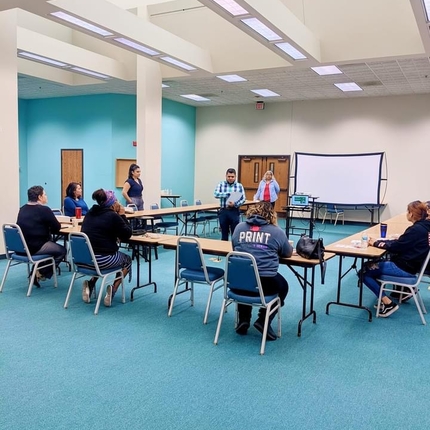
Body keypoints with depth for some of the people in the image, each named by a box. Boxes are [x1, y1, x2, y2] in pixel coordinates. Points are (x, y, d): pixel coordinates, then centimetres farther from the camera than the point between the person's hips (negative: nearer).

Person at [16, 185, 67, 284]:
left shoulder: (22, 209, 12)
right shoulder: (44, 209, -13)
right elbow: (57, 228, -9)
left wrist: (47, 228, 15)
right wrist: (51, 228, 12)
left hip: (20, 246, 8)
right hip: (35, 247, -8)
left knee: (51, 242, 29)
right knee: (62, 250, 9)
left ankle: (38, 270, 22)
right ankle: (41, 273, 6)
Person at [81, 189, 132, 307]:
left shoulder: (90, 213, 11)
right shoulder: (113, 216, -10)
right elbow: (127, 235, -2)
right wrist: (122, 215, 5)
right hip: (103, 259, -6)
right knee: (127, 260, 23)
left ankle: (90, 286, 18)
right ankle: (112, 291, 6)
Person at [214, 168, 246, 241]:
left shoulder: (239, 186, 3)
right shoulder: (221, 184, 3)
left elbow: (243, 199, -3)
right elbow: (216, 194, -13)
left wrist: (235, 204, -21)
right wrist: (229, 194, -20)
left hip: (234, 212, -1)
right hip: (223, 211, 1)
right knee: (224, 233, 11)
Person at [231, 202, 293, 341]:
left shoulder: (239, 227, 9)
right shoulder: (277, 231, 2)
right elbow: (288, 253, 16)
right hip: (266, 282, -2)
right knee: (283, 286, 30)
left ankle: (243, 320, 27)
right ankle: (263, 320, 15)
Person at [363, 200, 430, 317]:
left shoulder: (416, 229, -22)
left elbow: (395, 247, -18)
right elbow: (402, 243, 8)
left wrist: (376, 243, -5)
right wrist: (380, 242, 0)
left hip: (404, 268, -10)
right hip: (408, 264, 10)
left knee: (364, 272, -10)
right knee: (372, 264, 20)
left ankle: (388, 304, -9)